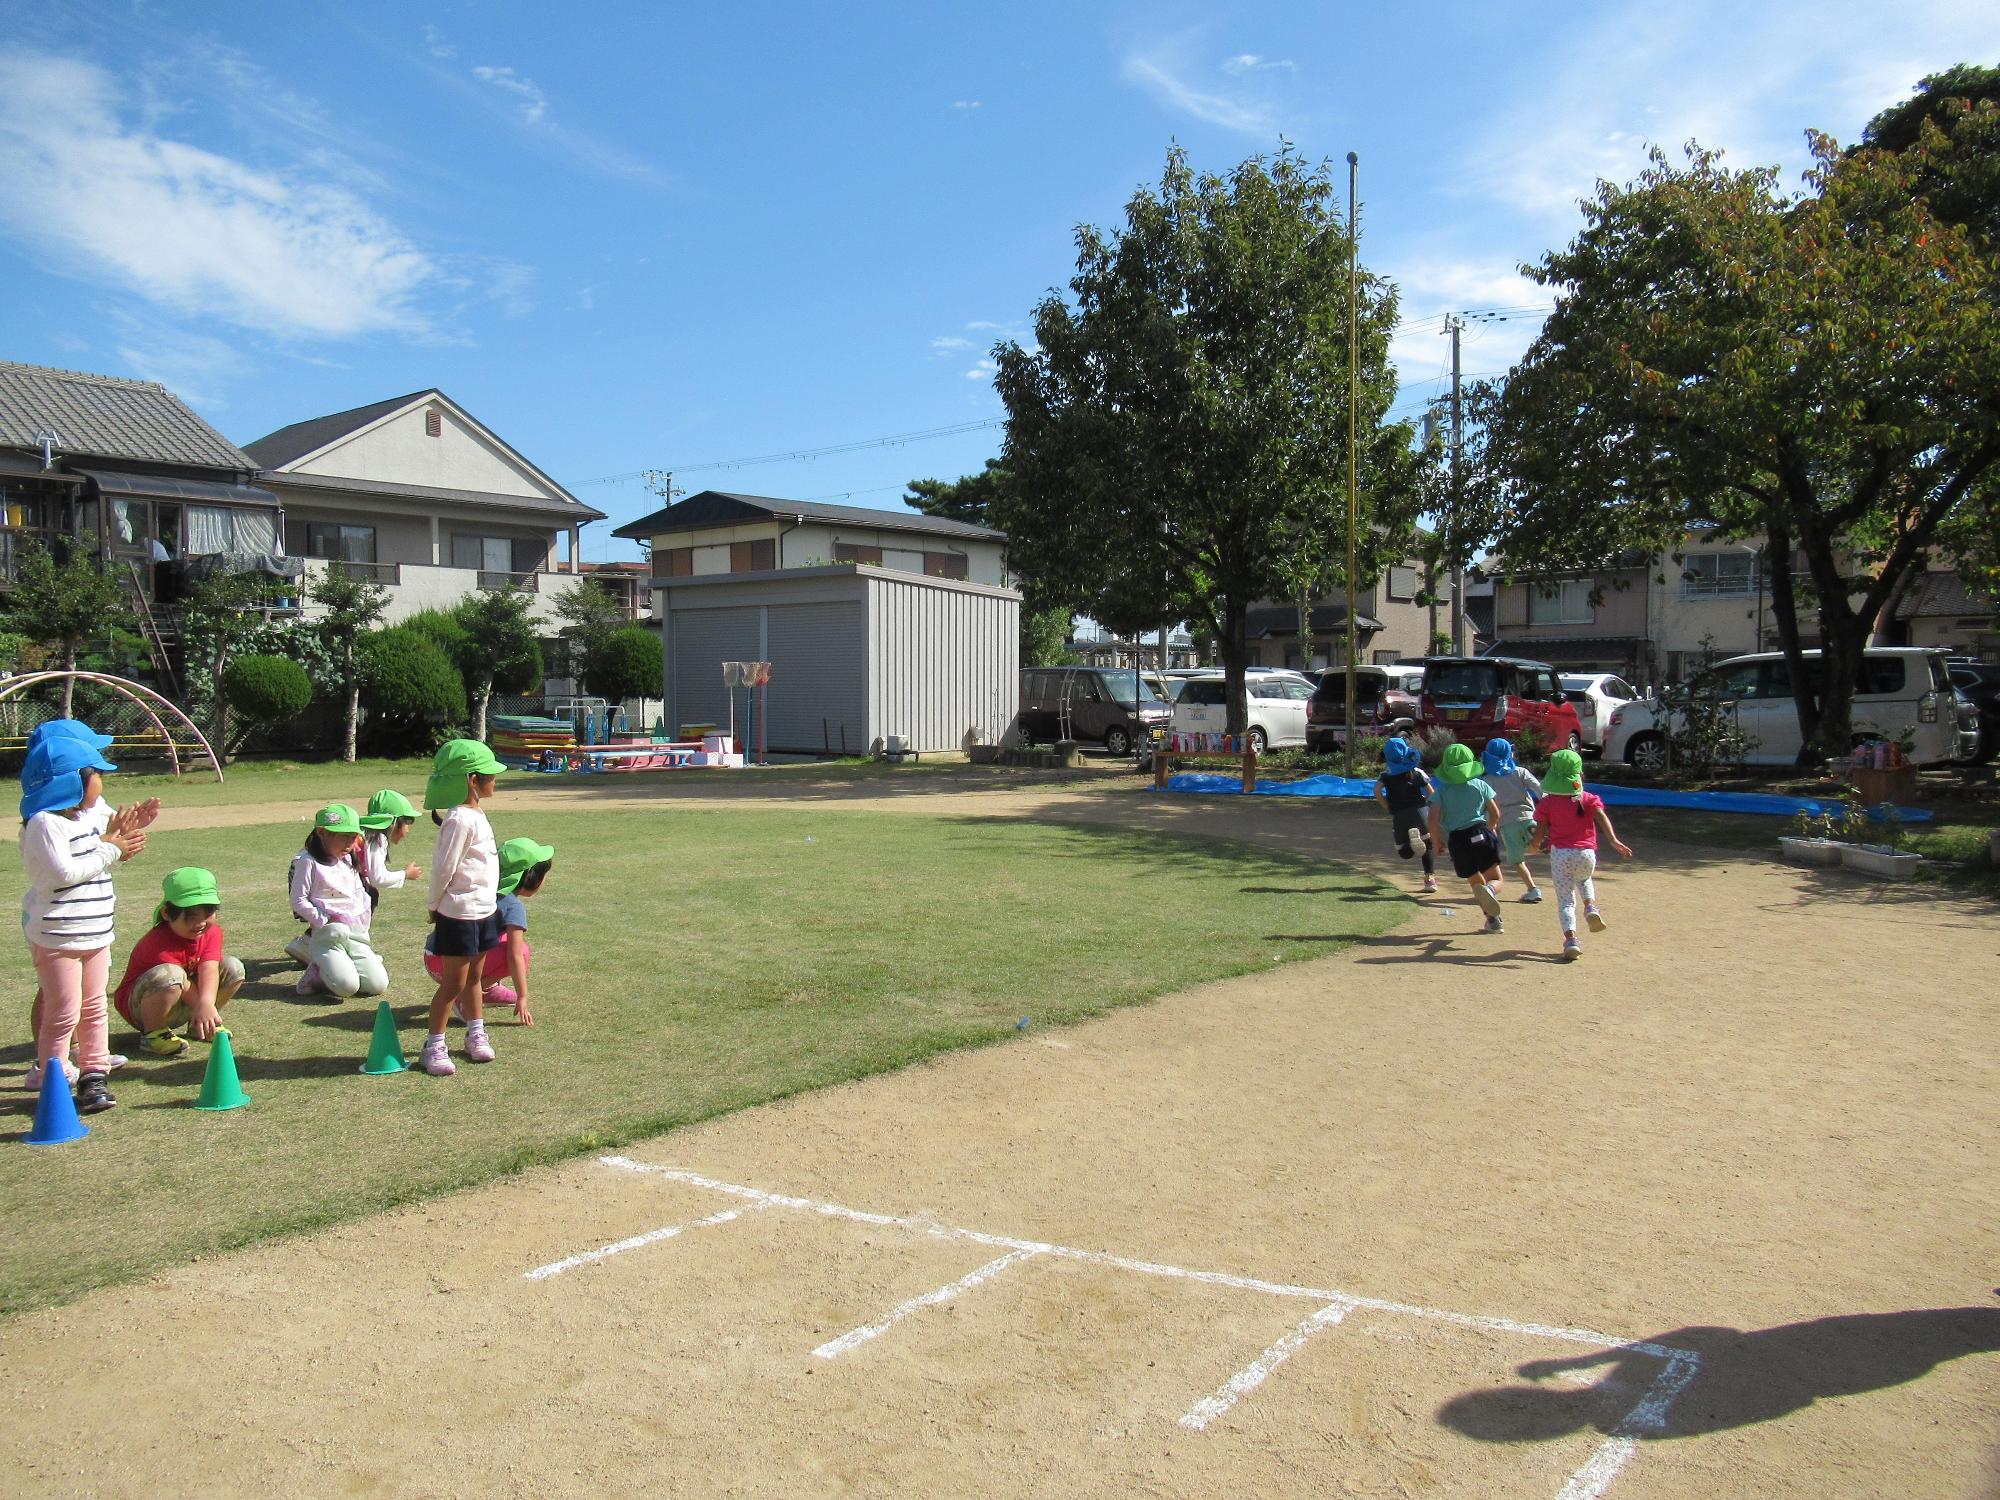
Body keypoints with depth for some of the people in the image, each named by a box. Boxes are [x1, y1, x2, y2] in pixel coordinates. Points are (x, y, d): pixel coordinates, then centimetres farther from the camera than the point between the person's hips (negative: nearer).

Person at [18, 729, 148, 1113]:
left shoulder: (86, 818, 12)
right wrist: (110, 848, -17)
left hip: (95, 932, 9)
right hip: (57, 935, -9)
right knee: (63, 1012, -3)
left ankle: (93, 1074, 21)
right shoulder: (44, 823, -17)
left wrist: (116, 839, 5)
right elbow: (65, 872, -25)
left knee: (93, 1007, 13)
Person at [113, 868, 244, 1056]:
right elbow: (184, 986, -33)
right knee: (170, 975, -39)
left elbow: (209, 970, -26)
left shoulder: (212, 932, -9)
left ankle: (198, 1023, 9)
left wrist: (207, 1003, -44)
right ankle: (152, 1033, -16)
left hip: (183, 1006, 7)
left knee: (233, 967, -8)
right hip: (138, 1005, -7)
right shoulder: (159, 943, -28)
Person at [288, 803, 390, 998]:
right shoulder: (307, 862, -5)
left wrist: (363, 919, 8)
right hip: (327, 935, -6)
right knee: (347, 987, -24)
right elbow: (298, 901, -7)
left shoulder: (348, 862, 16)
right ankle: (318, 971, 5)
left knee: (378, 985, -10)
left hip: (356, 933, 6)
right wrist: (324, 921, -12)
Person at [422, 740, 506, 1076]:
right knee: (453, 983, -2)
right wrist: (435, 906, -7)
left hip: (484, 910, 8)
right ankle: (434, 1046, 7)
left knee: (473, 977, 18)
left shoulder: (476, 816, 10)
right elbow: (443, 868, -17)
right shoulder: (460, 819, -20)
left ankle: (476, 1035, 29)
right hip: (459, 914, -8)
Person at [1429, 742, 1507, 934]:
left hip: (1457, 840, 1)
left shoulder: (1442, 790, 2)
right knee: (1496, 879, 2)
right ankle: (1490, 890, -33)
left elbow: (1433, 819, -7)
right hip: (1480, 834, -1)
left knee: (1476, 882, 17)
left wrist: (1437, 842, 8)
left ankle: (1492, 919, 10)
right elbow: (1495, 814, 10)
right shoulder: (1480, 785, 5)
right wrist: (1490, 829, 30)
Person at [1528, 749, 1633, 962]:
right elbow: (1602, 817, -11)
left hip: (1560, 854, -2)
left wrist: (1535, 847, 18)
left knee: (1565, 900, 1)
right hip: (1586, 854, 2)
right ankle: (1590, 906, 8)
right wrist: (1613, 841, -22)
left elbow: (1540, 829, -1)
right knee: (1583, 879, 35)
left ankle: (1570, 938, -18)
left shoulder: (1547, 803, 1)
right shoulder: (1589, 799, 5)